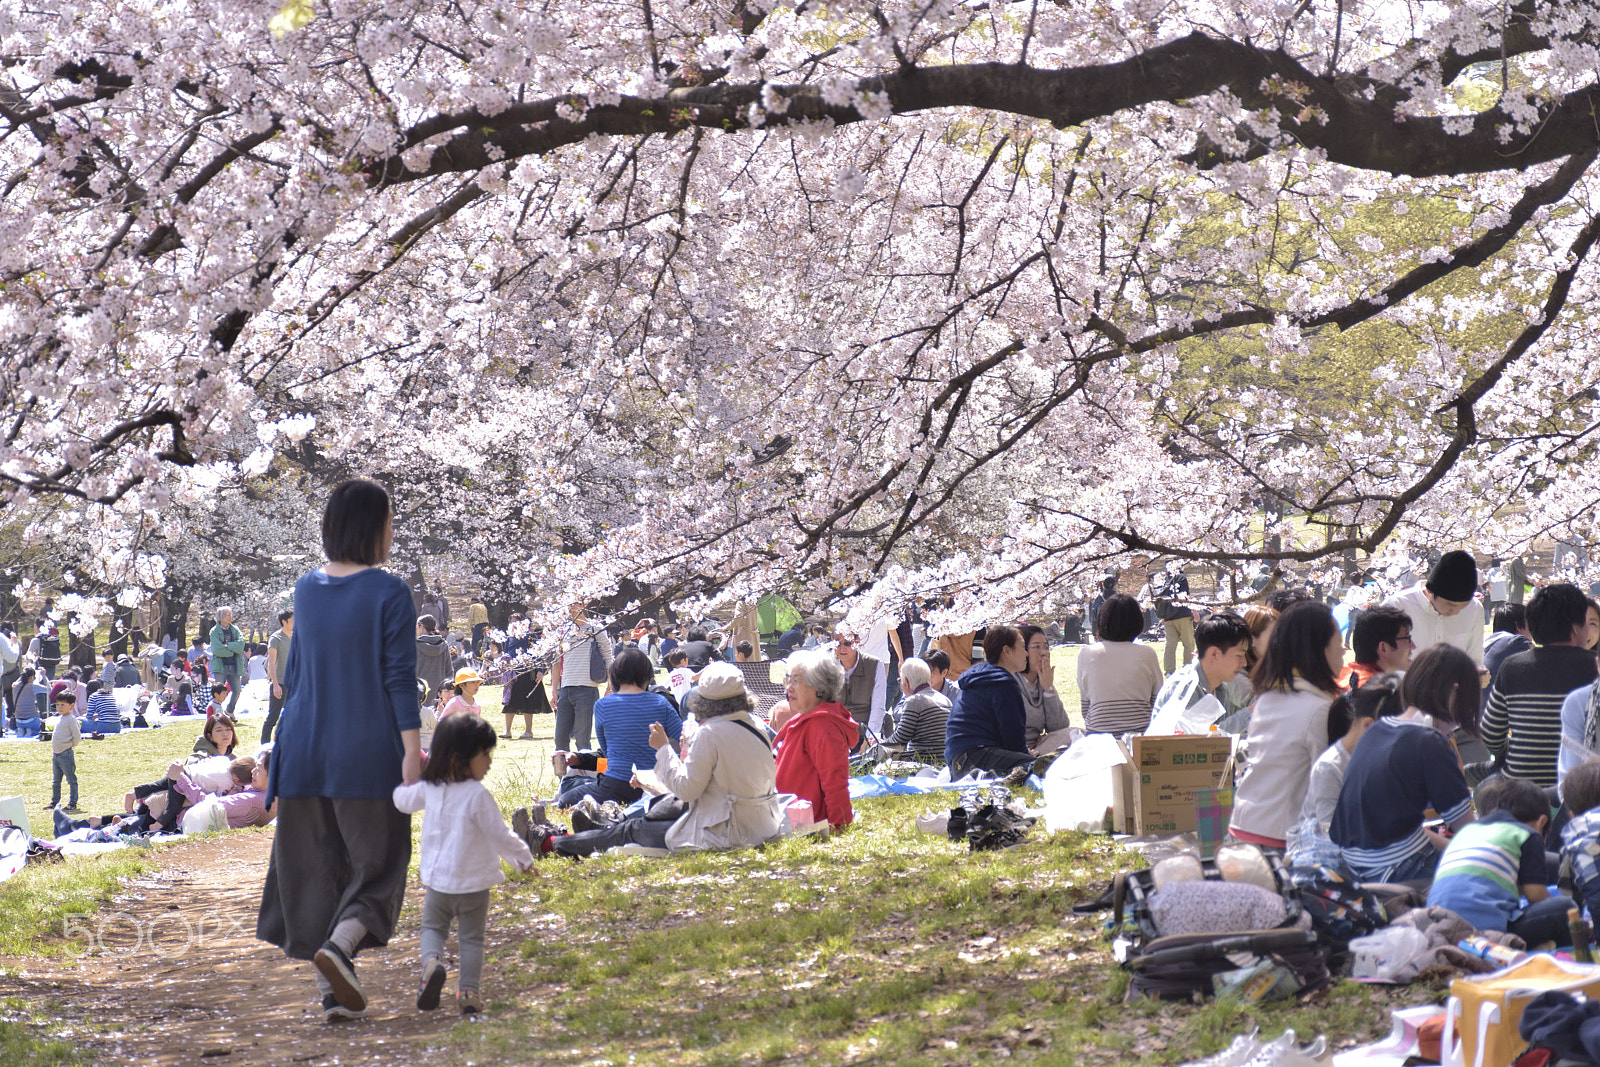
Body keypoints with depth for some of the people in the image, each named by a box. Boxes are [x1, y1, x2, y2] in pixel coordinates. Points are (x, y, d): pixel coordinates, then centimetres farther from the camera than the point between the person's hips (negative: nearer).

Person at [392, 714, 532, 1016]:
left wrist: (406, 783, 37)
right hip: (473, 882, -3)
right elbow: (499, 835, -14)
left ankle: (432, 962, -10)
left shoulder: (429, 789, -2)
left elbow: (402, 800, 17)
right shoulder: (478, 796, -18)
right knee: (471, 938, 10)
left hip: (438, 880, 3)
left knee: (433, 926, 19)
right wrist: (523, 856, 1)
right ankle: (469, 990, 2)